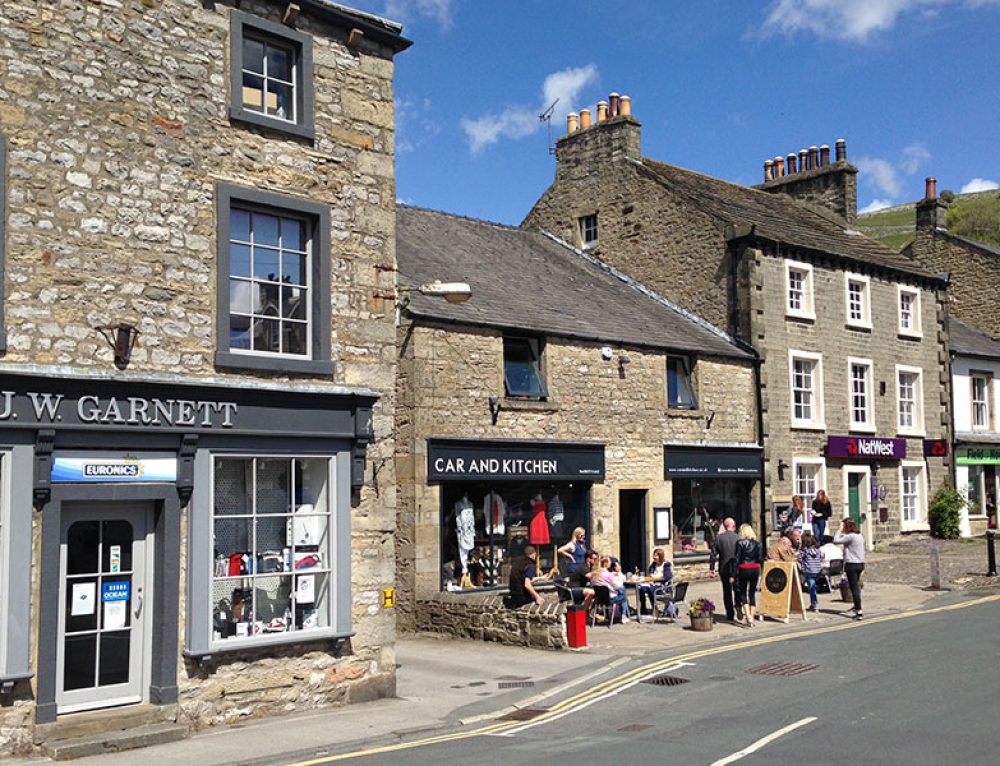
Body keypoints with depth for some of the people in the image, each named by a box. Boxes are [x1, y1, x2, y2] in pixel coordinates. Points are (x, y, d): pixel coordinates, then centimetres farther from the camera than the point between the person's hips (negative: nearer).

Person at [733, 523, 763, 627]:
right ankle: (751, 617, 14)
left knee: (742, 593, 5)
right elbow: (761, 559, -1)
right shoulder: (756, 543, 3)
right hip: (755, 569, 4)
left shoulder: (740, 543, -7)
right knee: (752, 593, 13)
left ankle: (748, 616, -12)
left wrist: (734, 574, -6)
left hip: (743, 569, -3)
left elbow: (736, 559, -9)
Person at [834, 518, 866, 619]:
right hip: (860, 563, 9)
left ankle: (859, 612, -11)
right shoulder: (860, 535, 11)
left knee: (854, 588, -8)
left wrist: (839, 530, -7)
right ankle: (857, 607, 38)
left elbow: (836, 541, -18)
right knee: (856, 587, 24)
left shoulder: (850, 536, -18)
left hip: (852, 564, -9)